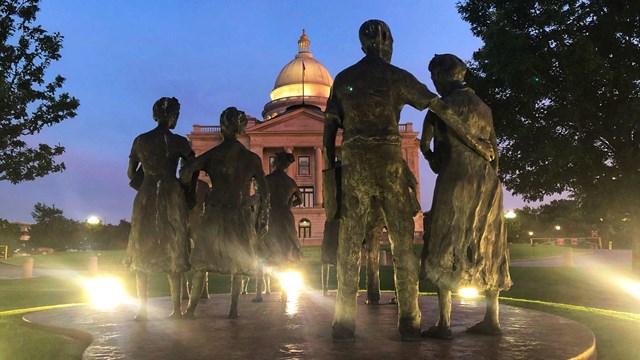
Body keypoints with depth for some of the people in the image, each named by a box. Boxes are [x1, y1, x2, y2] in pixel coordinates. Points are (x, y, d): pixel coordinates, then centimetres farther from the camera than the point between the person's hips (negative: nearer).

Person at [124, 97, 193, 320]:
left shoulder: (140, 140, 3)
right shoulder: (179, 142, -4)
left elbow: (131, 173, 9)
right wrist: (185, 188, 15)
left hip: (146, 199, 2)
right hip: (173, 199, -1)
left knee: (142, 252, 8)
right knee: (173, 254, 6)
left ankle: (142, 309, 4)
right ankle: (176, 308, 6)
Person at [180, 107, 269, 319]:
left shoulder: (212, 155, -3)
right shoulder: (251, 158, -1)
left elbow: (186, 172, -15)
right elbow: (264, 193, 0)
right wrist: (263, 220, 8)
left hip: (215, 214, 0)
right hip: (241, 217, 0)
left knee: (202, 262, 10)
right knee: (238, 265, 10)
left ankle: (191, 308, 13)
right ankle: (233, 310, 10)